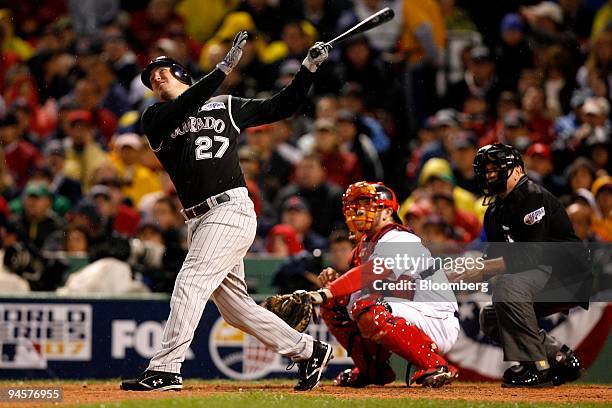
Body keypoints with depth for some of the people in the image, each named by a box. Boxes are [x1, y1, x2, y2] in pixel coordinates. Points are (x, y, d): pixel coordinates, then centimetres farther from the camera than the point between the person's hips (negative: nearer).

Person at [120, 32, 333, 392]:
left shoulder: (228, 107, 12)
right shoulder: (155, 118, 14)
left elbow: (282, 107, 16)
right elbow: (185, 108, -7)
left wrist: (309, 67, 5)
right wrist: (225, 67, -14)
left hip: (231, 209, -5)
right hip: (201, 220, 5)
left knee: (191, 282, -18)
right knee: (235, 307, 6)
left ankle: (165, 369, -22)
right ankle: (308, 350, 19)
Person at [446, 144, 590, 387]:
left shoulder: (533, 196, -16)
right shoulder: (494, 213, 13)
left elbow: (531, 255, -25)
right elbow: (496, 260, 9)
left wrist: (483, 268, -25)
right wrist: (464, 274, -10)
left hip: (570, 280, -10)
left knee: (508, 286, -32)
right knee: (489, 319, 10)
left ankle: (537, 367, -26)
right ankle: (560, 358, 10)